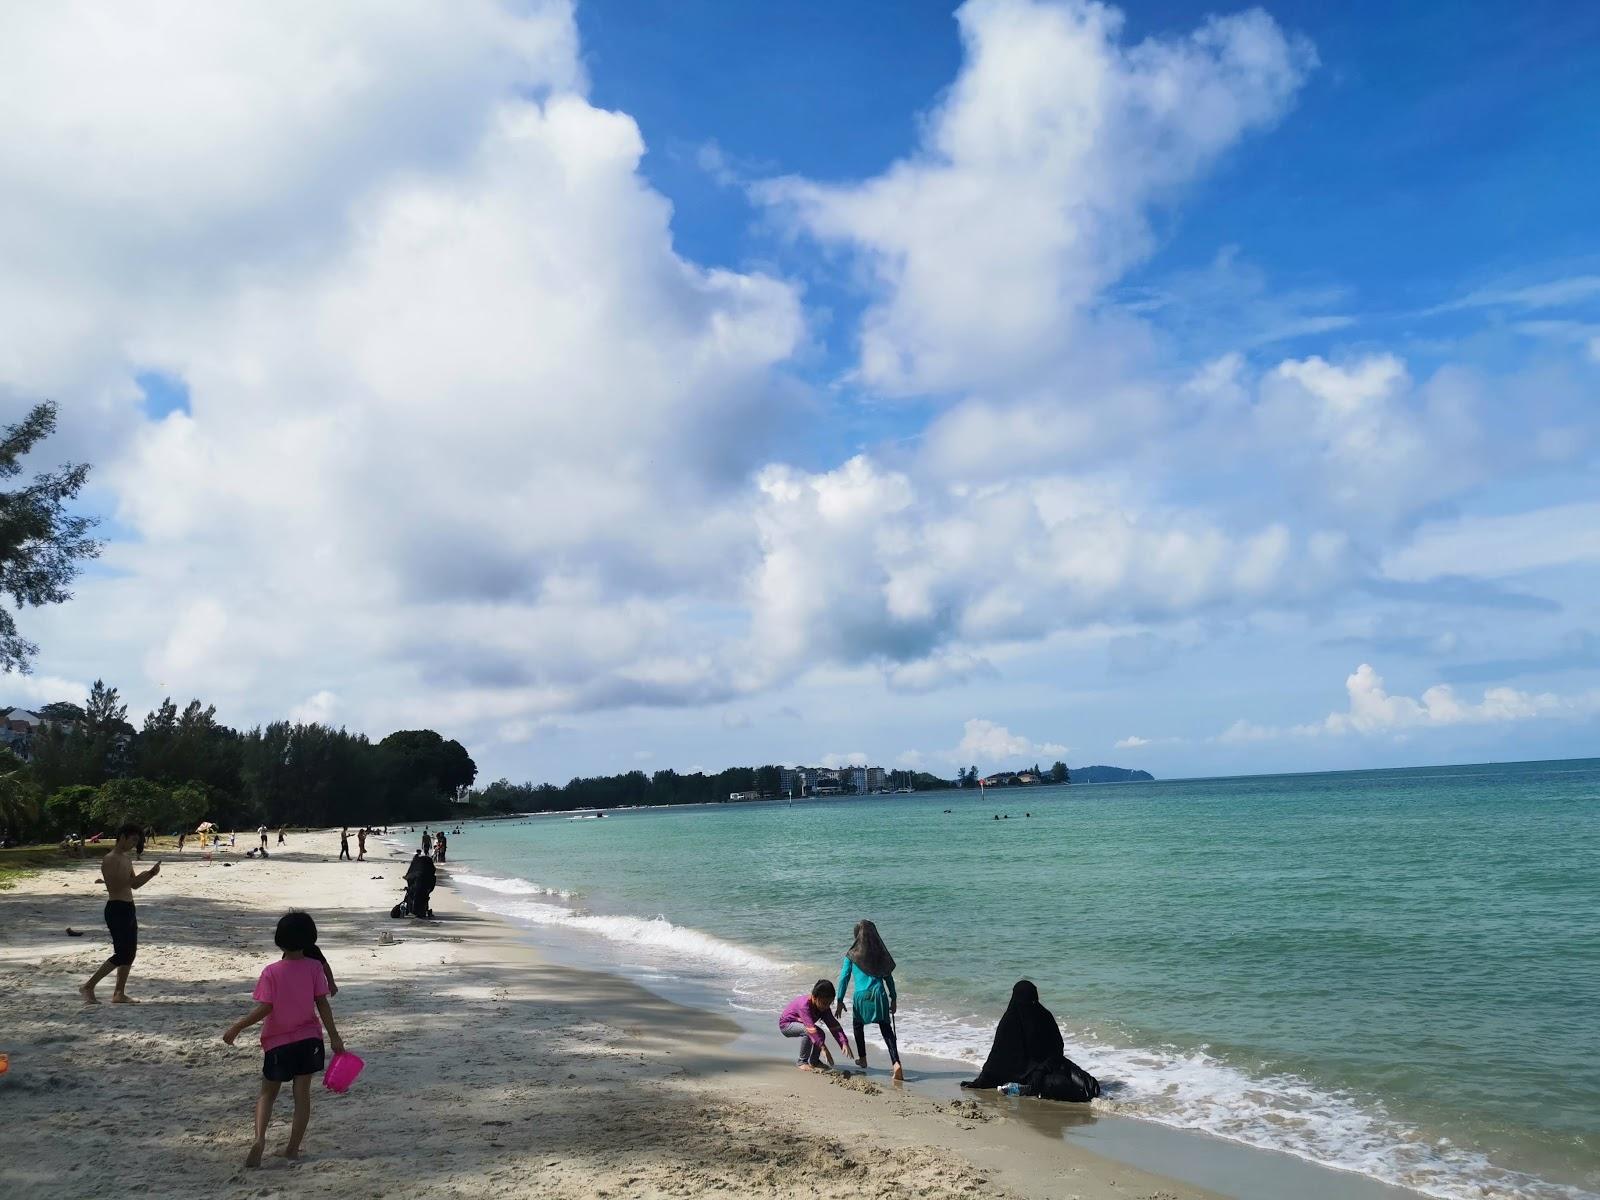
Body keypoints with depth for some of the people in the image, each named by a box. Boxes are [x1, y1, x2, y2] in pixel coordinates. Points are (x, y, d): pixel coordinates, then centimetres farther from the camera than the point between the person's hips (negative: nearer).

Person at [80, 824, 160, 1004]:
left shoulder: (126, 859, 15)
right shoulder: (109, 860, -14)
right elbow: (113, 887, -23)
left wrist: (151, 874, 6)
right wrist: (139, 877, -22)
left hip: (128, 908, 9)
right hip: (117, 909, -9)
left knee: (130, 952, 10)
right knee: (122, 954, -10)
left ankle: (119, 993, 16)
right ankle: (88, 987, 0)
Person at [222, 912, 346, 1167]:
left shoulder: (272, 972, -11)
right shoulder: (314, 967, -7)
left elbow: (264, 1008, -16)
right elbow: (322, 1004, -7)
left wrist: (236, 1027, -4)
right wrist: (334, 1037, -1)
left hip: (277, 1042, -1)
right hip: (308, 1040, 1)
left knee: (267, 1093, 14)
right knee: (302, 1093, 11)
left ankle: (260, 1138, -8)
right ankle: (293, 1148, 12)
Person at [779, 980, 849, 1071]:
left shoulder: (823, 1007, -13)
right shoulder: (804, 1005, -36)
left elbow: (834, 1026, -19)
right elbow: (811, 1028, -44)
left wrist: (844, 1043, -33)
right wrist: (823, 1048, -50)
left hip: (799, 1024, 7)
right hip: (786, 1025, -7)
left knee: (820, 1034, -15)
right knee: (808, 1031, -33)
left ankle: (814, 1061, 7)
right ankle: (802, 1062, -16)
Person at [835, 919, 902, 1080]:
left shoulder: (852, 955, 2)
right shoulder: (880, 954, 8)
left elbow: (844, 978, 1)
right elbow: (888, 977, 11)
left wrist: (840, 1001, 7)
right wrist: (893, 999, 18)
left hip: (861, 996, -1)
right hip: (879, 995, 1)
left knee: (858, 1026, 24)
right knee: (886, 1030, -1)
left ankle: (862, 1059, 33)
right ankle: (896, 1063, -17)